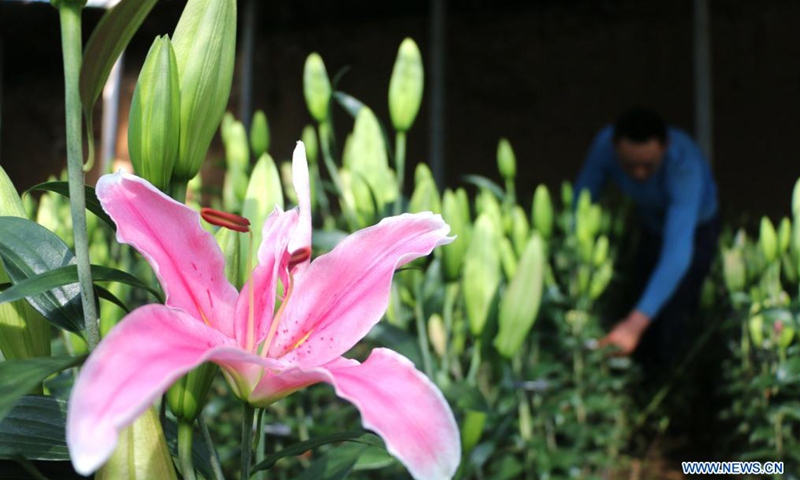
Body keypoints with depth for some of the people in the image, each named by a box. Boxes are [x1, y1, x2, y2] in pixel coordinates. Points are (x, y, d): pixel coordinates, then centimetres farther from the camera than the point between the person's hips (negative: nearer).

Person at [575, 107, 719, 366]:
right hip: (651, 226, 4)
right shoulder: (605, 143, -32)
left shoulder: (686, 165, -44)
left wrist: (635, 323, -61)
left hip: (695, 228, -4)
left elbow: (677, 252, -52)